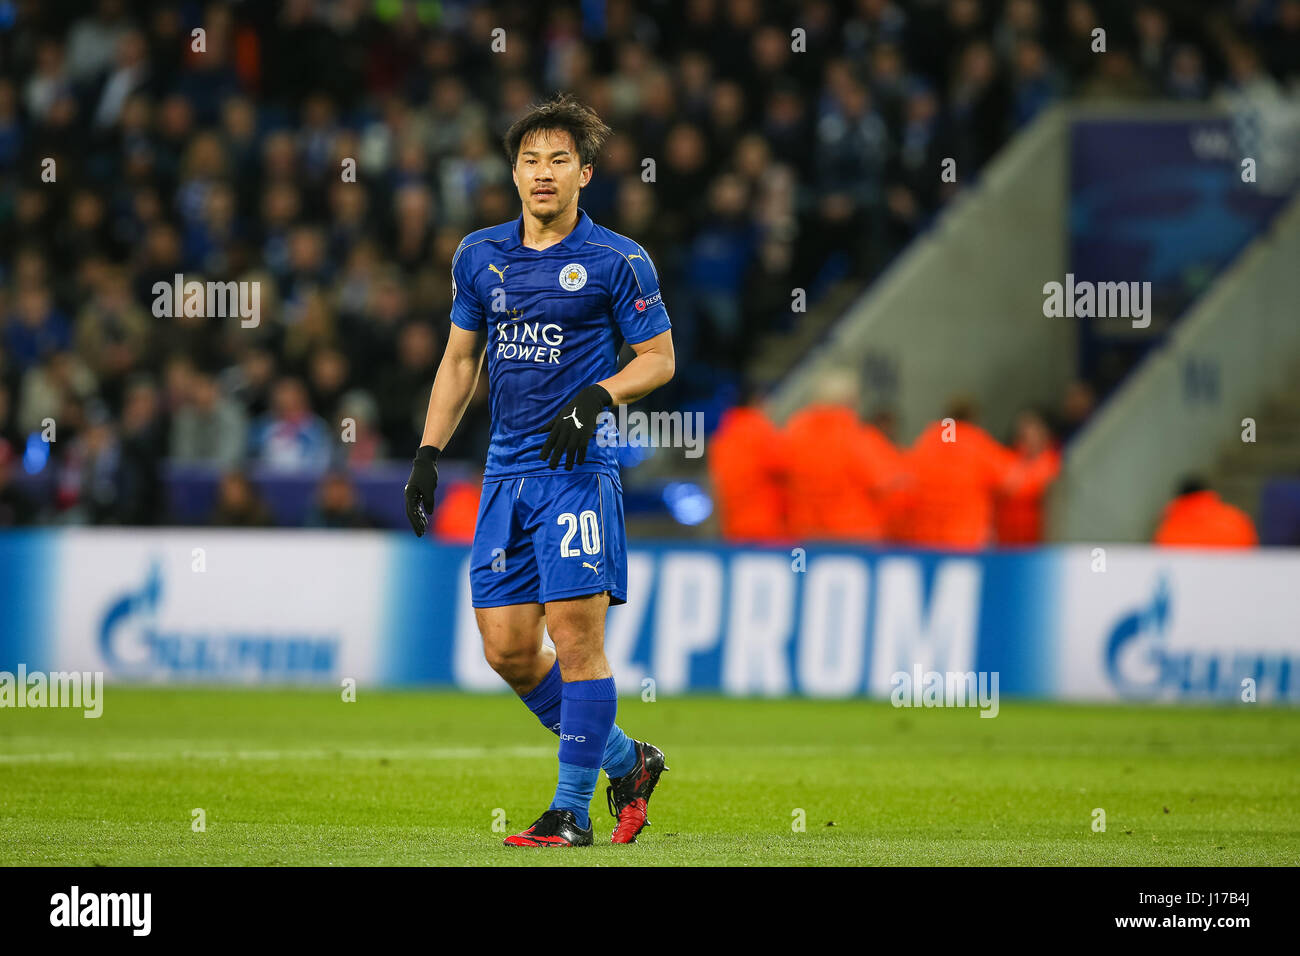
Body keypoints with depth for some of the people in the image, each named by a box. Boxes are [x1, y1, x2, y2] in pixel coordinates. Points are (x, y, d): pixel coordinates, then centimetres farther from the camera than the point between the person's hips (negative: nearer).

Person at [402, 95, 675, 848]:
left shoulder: (618, 261, -3)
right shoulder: (480, 256, 12)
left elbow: (660, 358, 1)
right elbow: (460, 359, 20)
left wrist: (598, 397, -16)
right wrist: (429, 455, 14)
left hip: (577, 470, -6)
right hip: (506, 474, 6)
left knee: (576, 638, -9)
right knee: (507, 650, 3)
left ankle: (572, 812, -3)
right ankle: (625, 763, 20)